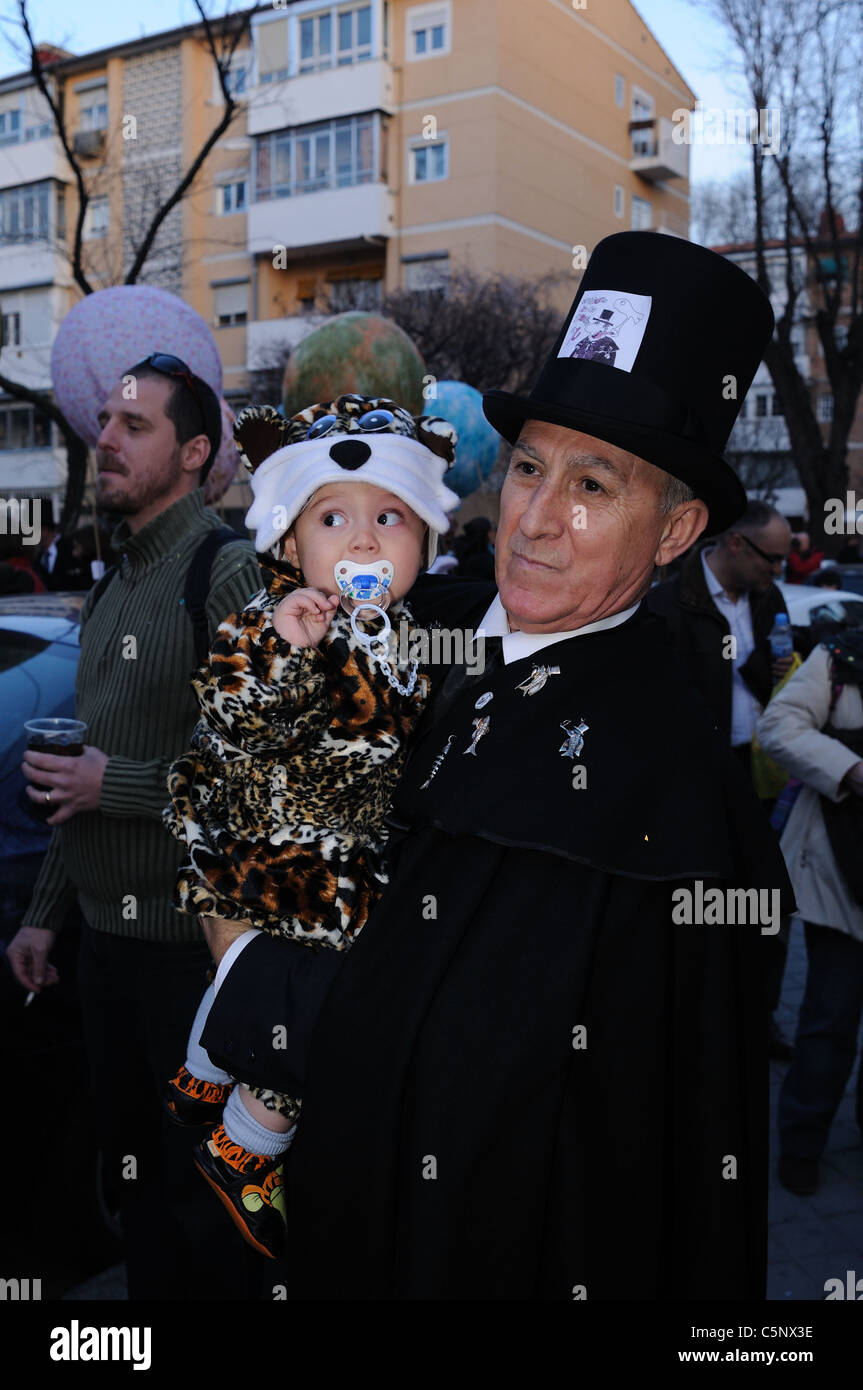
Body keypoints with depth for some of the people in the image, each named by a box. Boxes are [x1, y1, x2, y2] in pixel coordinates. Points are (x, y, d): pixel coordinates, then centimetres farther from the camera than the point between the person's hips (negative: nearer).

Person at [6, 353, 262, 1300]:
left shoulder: (229, 574, -13)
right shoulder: (112, 588, 14)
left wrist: (120, 785, -16)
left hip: (192, 940, -8)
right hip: (107, 931, 8)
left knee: (201, 1191, 5)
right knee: (131, 1175, 19)